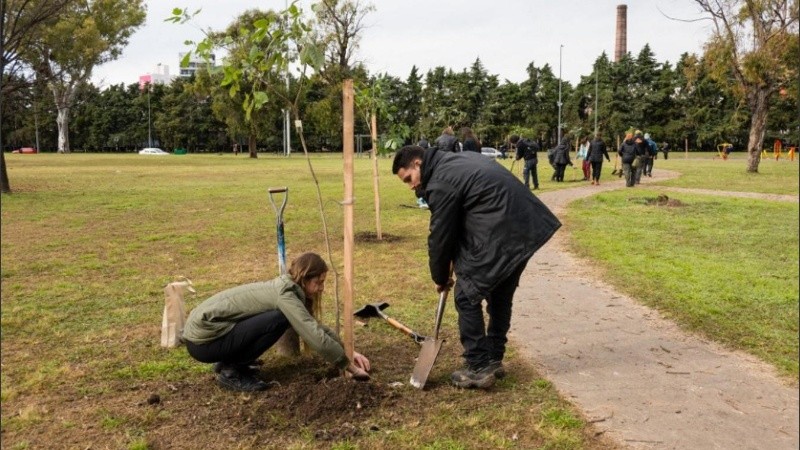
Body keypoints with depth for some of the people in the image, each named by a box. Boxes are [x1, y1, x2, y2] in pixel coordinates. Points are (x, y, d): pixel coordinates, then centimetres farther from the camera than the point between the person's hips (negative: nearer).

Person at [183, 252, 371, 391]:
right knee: (280, 319, -21)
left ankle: (230, 361, 15)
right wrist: (350, 367, -14)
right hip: (203, 340, -9)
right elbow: (317, 338, -25)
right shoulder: (285, 294, -19)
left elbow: (315, 326, 16)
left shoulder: (285, 286, 8)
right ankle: (231, 371, -7)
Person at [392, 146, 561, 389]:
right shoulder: (458, 161, 19)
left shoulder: (441, 183, -11)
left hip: (501, 236, -10)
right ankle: (494, 360, 31)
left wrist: (440, 278, 11)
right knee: (500, 296, 21)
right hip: (527, 227, 10)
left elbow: (440, 236, -4)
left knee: (467, 297, 2)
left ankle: (478, 369, 7)